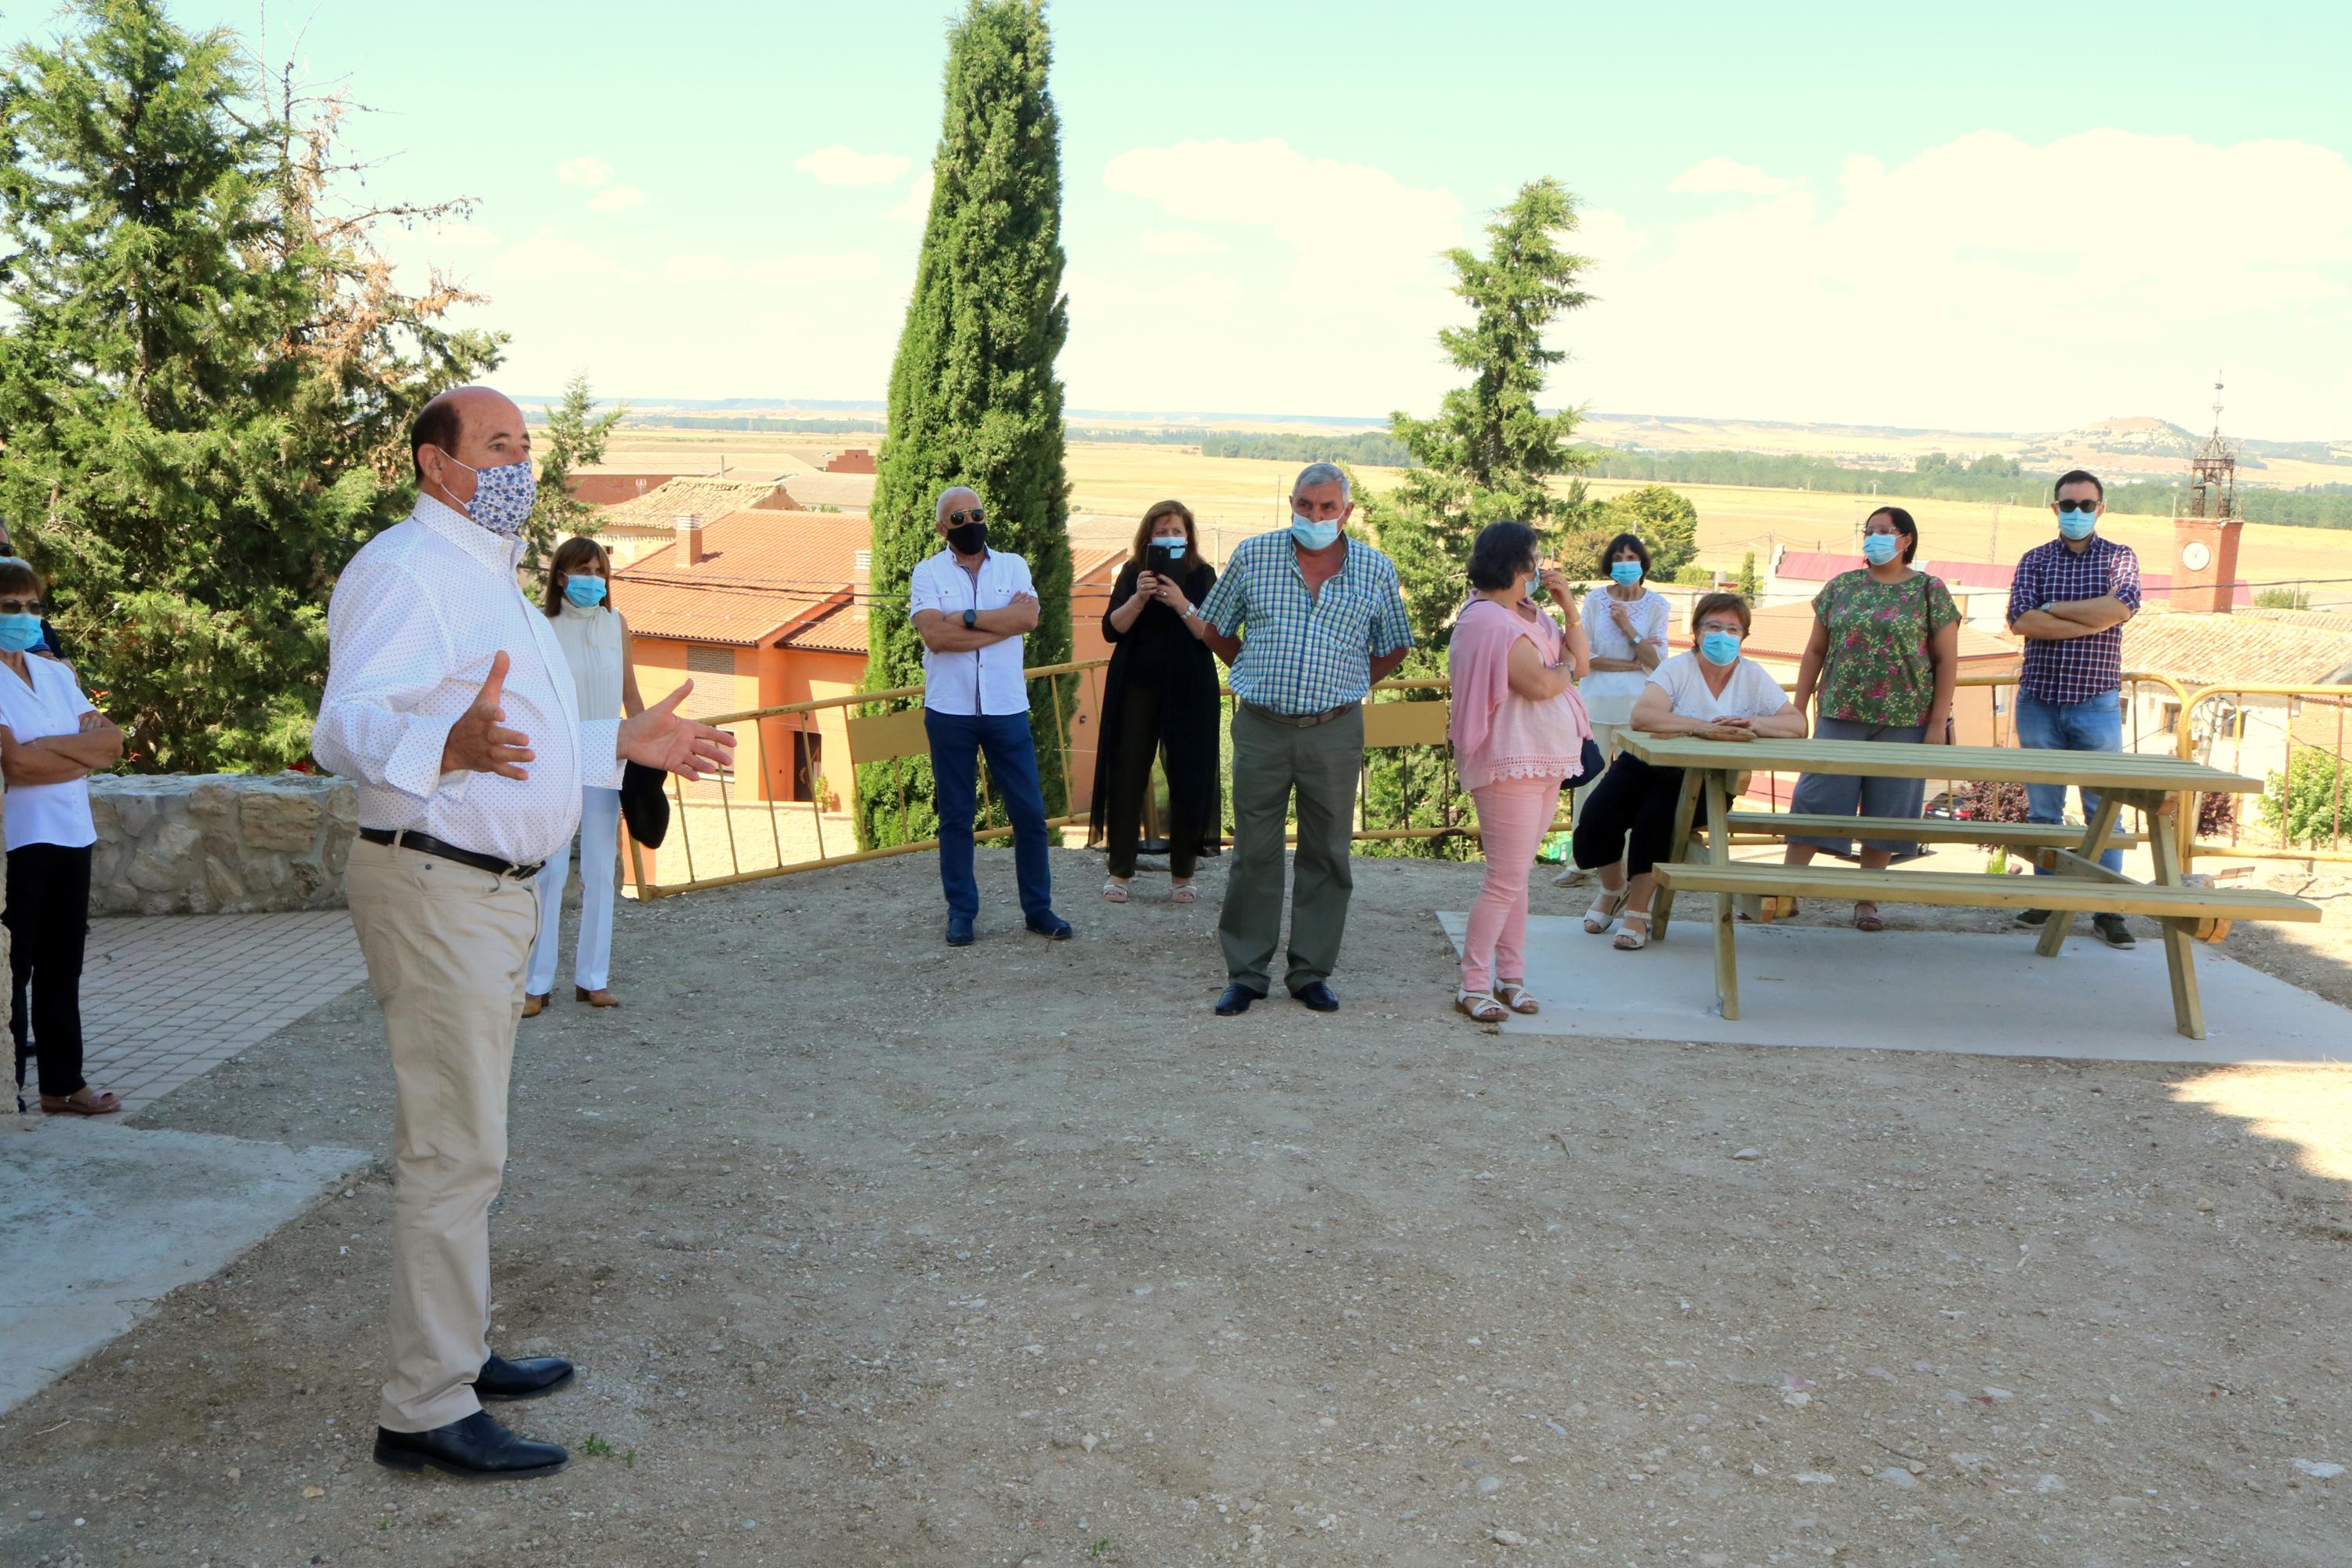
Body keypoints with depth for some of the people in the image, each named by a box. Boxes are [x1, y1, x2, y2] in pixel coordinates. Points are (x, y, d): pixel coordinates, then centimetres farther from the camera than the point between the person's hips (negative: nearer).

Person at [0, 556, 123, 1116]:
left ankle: (62, 1082, 21)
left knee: (61, 967, 12)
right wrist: (82, 752, -7)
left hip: (71, 837, 7)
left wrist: (50, 749, -11)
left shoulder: (54, 673, 13)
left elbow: (111, 741, 5)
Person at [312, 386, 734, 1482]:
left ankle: (456, 1351, 29)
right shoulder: (404, 569, -13)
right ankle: (425, 1410, -3)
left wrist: (625, 743, 22)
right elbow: (346, 724, -27)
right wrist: (449, 745, -45)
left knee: (464, 1144, 17)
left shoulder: (488, 577, 20)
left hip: (495, 893, 10)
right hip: (435, 888, -10)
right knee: (453, 1153, -9)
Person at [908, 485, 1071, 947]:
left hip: (1006, 708, 1)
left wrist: (966, 618, -13)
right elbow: (934, 635, -14)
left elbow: (1029, 618, -11)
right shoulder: (927, 573, 2)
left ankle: (1038, 908, 13)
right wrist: (1002, 621, -12)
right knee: (955, 815, 6)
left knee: (1029, 810, 2)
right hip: (949, 711, -1)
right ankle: (961, 912, 15)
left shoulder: (1013, 566, 7)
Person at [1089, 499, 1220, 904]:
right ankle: (1120, 871, 8)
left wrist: (1182, 605, -21)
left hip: (1188, 692, 0)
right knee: (1127, 777, -1)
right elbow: (1111, 629, -3)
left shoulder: (1202, 575, 3)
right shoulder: (1133, 573, 5)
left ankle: (1183, 874, 11)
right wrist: (1138, 599, -19)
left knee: (1188, 780, 0)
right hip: (1137, 689, 1)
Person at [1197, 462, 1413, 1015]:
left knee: (1327, 855, 6)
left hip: (1335, 732, 0)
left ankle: (1312, 973, 17)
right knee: (1254, 853, 3)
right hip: (1261, 727, 0)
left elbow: (1393, 648, 15)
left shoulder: (1376, 570, 3)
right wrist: (1260, 676, 9)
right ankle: (1246, 973, 13)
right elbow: (1214, 629, 13)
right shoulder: (1253, 555, 2)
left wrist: (1343, 684, 7)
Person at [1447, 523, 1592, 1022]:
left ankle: (1510, 976, 19)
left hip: (1544, 760, 10)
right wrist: (1565, 664, -1)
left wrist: (1568, 607, 2)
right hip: (1510, 761, -10)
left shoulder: (1527, 612, 16)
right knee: (1507, 877, -9)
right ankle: (1473, 985, -2)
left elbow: (1581, 662, 13)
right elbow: (1541, 684, -23)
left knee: (1516, 872, 13)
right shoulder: (1489, 621, -16)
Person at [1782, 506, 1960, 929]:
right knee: (1816, 800, -2)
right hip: (1840, 716, 2)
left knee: (1886, 813, 4)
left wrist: (1938, 722, -5)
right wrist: (1798, 709, 8)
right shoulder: (1840, 587, 10)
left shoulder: (1930, 590, 3)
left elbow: (1946, 659, 1)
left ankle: (1867, 900, 13)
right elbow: (1815, 650, 13)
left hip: (1904, 720, -2)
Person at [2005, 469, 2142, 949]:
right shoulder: (2035, 560, 7)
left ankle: (2108, 911, 3)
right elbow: (2021, 621, -9)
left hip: (2097, 701, -1)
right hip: (2039, 698, 1)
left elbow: (2120, 609, -14)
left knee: (2103, 809, -1)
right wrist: (2092, 618, -13)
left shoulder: (2120, 558, 5)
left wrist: (2052, 609, -10)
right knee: (2043, 808, 7)